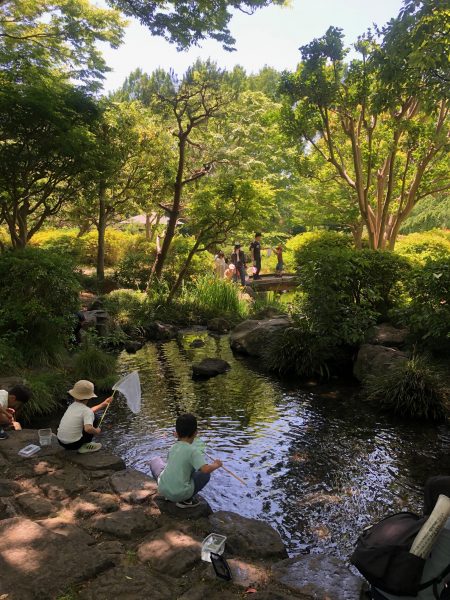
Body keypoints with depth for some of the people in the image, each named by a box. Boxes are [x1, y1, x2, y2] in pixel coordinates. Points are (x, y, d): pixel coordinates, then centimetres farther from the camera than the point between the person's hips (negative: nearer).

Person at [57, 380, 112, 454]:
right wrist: (96, 431, -10)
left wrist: (103, 404, 30)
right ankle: (84, 446, 5)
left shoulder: (73, 405, 8)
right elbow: (88, 428, -32)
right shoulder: (86, 410, -16)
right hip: (73, 444, -7)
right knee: (94, 419, 3)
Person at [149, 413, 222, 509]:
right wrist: (215, 465, -1)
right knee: (205, 474, 14)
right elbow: (205, 469, -22)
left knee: (155, 461, 27)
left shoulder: (173, 447, 6)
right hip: (180, 494, -4)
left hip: (163, 489, 4)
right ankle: (186, 500, 5)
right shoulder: (194, 450, -11)